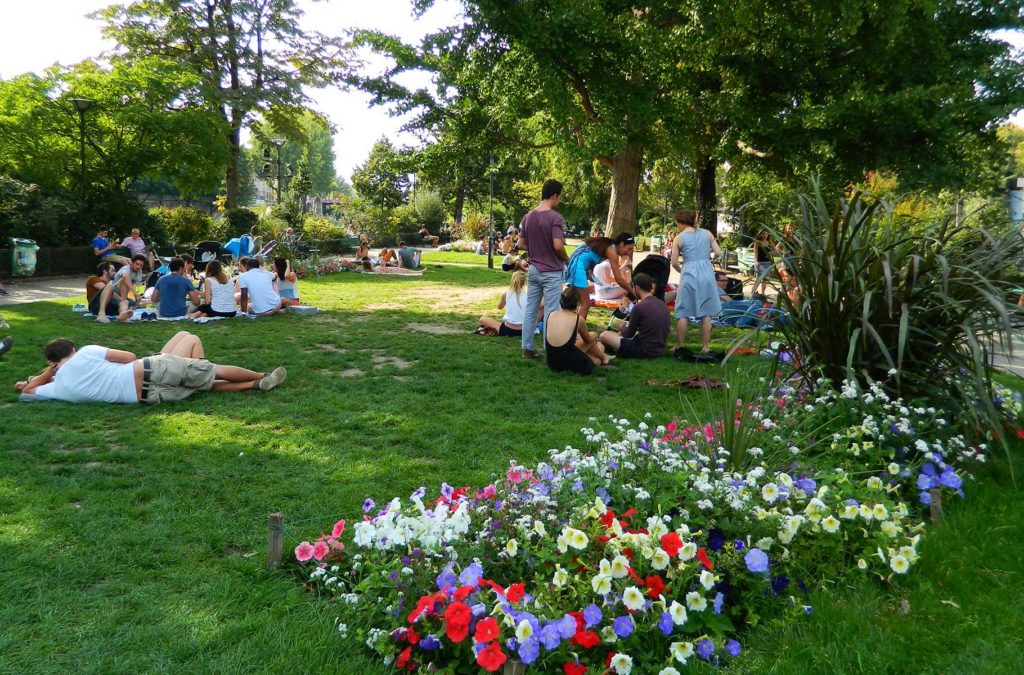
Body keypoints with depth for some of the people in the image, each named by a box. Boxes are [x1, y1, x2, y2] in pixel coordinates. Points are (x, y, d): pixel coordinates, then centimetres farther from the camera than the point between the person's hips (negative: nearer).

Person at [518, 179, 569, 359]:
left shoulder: (528, 217, 5)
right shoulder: (555, 217, -15)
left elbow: (521, 244, 8)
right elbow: (558, 245, -21)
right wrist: (566, 259, -3)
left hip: (533, 269, 6)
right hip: (551, 271, -6)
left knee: (530, 310, 10)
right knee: (550, 313, 1)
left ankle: (527, 348, 15)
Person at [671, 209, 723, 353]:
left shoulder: (679, 238, 1)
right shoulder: (707, 233, 8)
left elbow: (674, 263, 1)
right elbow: (718, 253, 5)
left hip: (689, 275, -2)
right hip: (706, 274, 2)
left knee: (683, 313, 5)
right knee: (706, 313, 6)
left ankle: (679, 346, 8)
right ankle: (705, 347, 8)